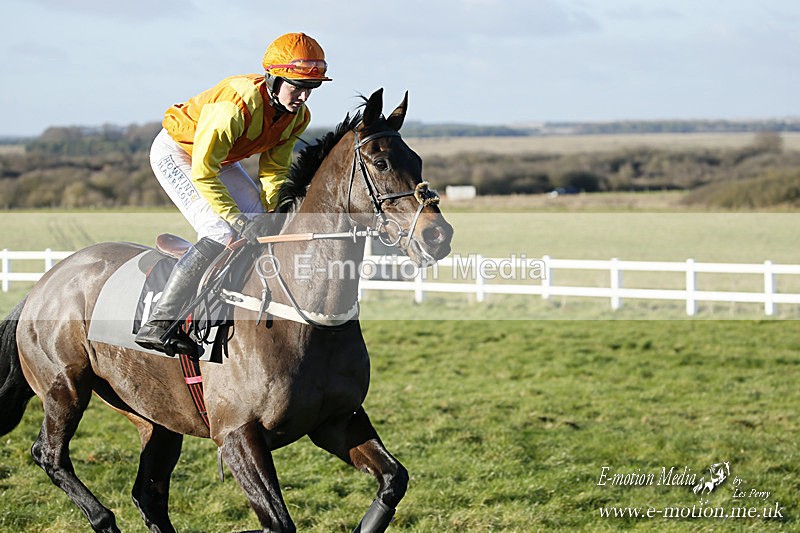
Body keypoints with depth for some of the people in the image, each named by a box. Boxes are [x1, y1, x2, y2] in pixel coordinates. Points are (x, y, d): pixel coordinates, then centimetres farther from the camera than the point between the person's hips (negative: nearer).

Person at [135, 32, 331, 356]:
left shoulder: (297, 116, -13)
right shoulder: (238, 104, -37)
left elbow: (274, 170, -1)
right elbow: (202, 174, -33)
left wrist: (271, 215, -15)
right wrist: (238, 220, -34)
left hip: (221, 159, 9)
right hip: (177, 154, -9)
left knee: (264, 227, 1)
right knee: (221, 234, -23)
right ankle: (159, 322, -25)